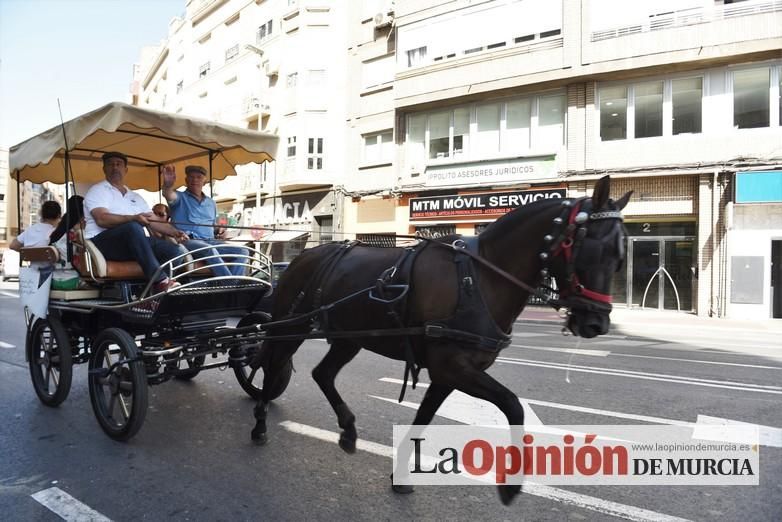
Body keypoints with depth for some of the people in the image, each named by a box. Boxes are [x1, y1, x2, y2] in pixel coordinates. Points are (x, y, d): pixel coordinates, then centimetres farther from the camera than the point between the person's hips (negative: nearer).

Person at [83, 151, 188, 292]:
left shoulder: (135, 197, 27)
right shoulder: (98, 190, 7)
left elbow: (154, 222, 19)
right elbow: (102, 219, -12)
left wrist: (174, 232, -1)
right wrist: (133, 218, -28)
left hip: (133, 242, 6)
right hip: (102, 242, -6)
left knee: (174, 250, -17)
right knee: (133, 227, -37)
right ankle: (160, 280, -41)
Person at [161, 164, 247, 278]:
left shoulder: (211, 203, 25)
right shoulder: (180, 197, 10)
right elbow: (169, 195, -15)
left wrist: (219, 230, 6)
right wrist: (167, 184, -39)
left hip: (210, 241, 5)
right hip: (187, 241, -5)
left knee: (242, 251, -17)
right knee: (210, 251, -38)